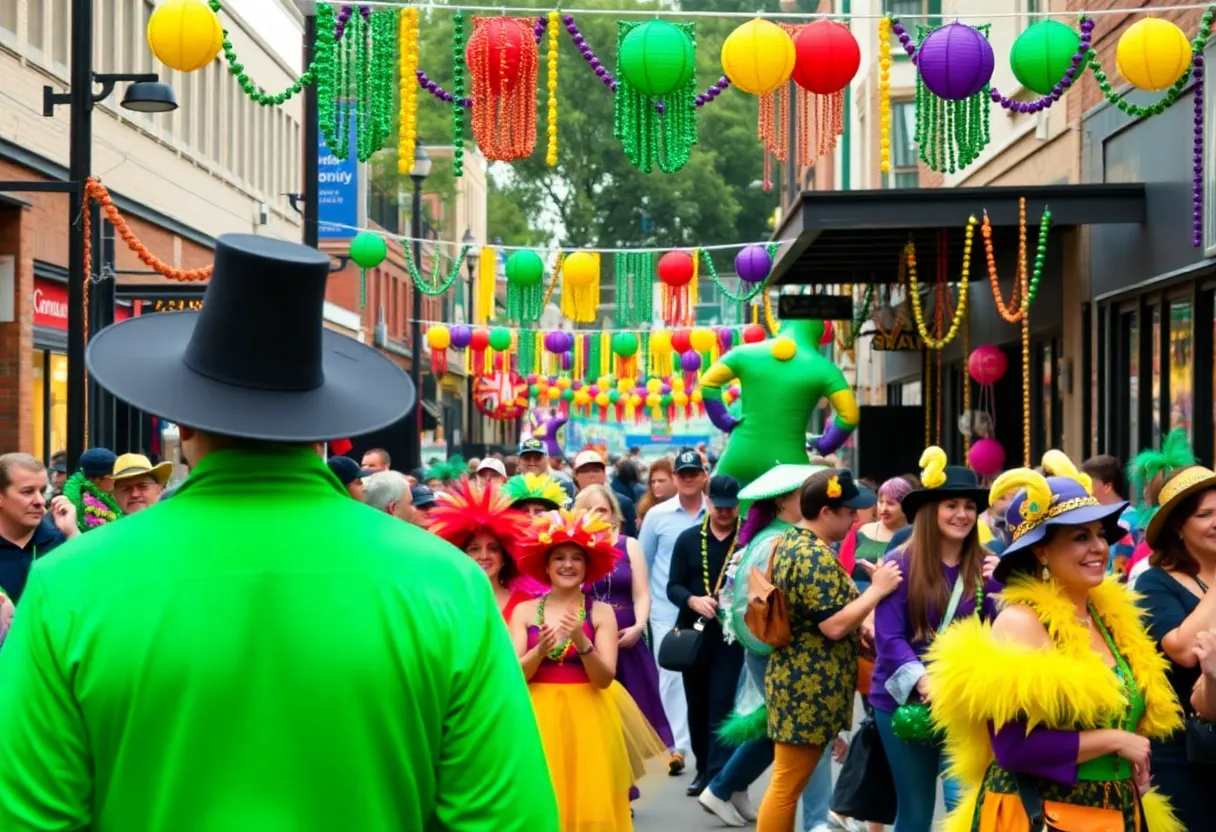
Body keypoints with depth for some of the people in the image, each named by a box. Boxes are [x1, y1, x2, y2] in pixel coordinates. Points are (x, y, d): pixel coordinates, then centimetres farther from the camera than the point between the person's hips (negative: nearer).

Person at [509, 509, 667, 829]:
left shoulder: (601, 612, 0)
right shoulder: (525, 611, 3)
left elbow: (604, 679, -7)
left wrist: (582, 643, -23)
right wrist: (540, 651, -21)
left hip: (588, 718, 0)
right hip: (539, 719, 0)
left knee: (591, 805, -1)